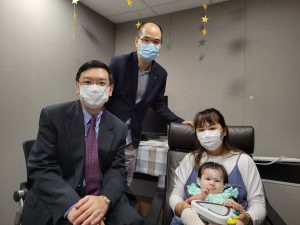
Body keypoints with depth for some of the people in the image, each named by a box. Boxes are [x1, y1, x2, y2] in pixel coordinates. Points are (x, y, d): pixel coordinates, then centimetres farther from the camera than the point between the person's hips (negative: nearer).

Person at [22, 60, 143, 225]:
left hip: (103, 200, 2)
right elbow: (40, 167, -11)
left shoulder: (119, 128, 2)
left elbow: (117, 171, -3)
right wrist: (72, 205, -26)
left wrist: (104, 200, -24)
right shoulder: (52, 116, -6)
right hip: (58, 203, -2)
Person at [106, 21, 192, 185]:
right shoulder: (118, 63, -12)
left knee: (125, 185, 13)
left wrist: (179, 121, 4)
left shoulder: (160, 74, 0)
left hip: (131, 140, 4)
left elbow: (158, 104, 12)